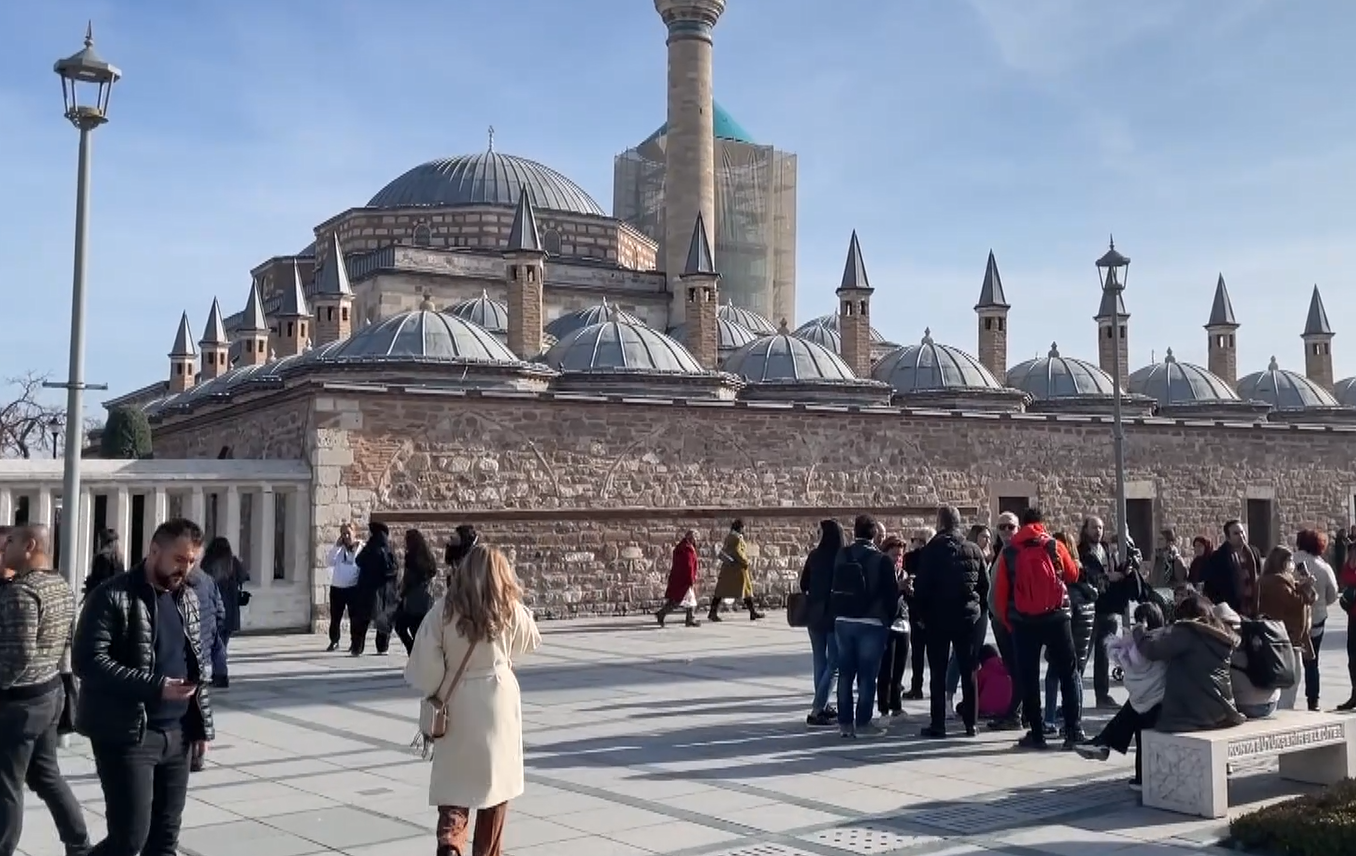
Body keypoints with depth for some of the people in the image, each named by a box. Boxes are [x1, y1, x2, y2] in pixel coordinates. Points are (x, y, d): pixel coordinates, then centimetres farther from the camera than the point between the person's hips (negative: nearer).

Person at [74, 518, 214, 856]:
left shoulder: (188, 599, 12)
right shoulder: (112, 596, -9)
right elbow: (87, 661, -17)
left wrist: (203, 724, 12)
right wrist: (155, 686, -23)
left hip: (177, 733, 6)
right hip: (126, 734, -6)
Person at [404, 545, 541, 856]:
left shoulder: (444, 608, -8)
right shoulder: (510, 610, -5)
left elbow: (425, 659, -9)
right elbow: (532, 641, 14)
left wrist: (433, 692, 6)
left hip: (456, 703, -1)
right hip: (498, 700, 1)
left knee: (453, 778, 7)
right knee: (495, 777, 16)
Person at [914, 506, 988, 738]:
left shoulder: (933, 550, -8)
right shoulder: (974, 550, 3)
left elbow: (922, 586, -10)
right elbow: (985, 585, 6)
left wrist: (923, 612, 2)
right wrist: (978, 609, 14)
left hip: (939, 617, -3)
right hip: (968, 616, 3)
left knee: (938, 672, 2)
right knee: (968, 671, 9)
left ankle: (938, 724, 1)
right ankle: (970, 723, 10)